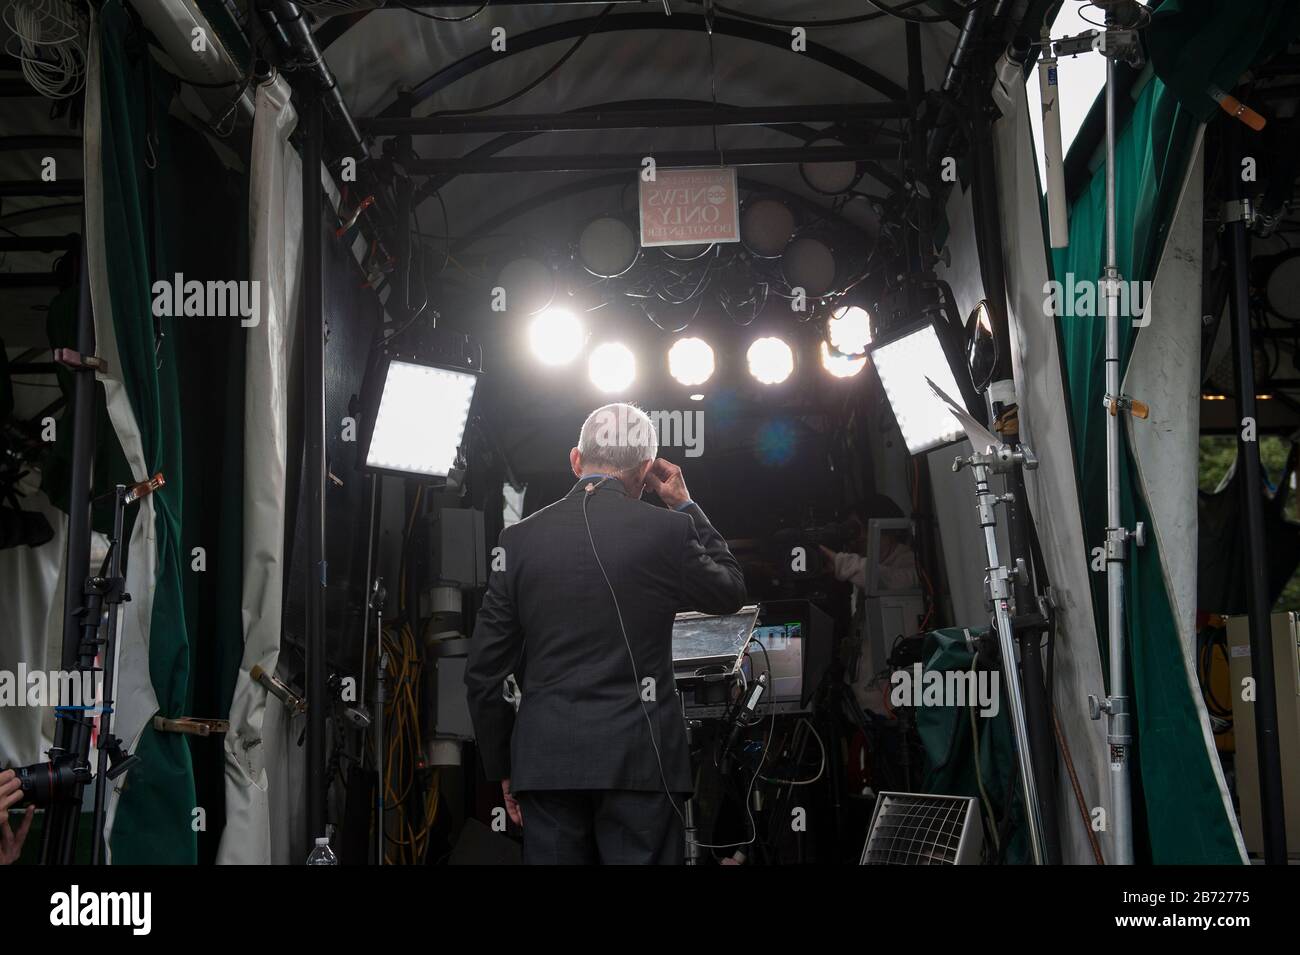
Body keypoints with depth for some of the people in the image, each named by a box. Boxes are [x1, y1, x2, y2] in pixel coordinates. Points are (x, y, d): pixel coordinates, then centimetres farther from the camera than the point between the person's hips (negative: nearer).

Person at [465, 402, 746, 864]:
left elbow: (484, 670, 4)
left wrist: (503, 768, 15)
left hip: (546, 762, 3)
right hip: (638, 761, -2)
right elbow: (731, 592, 14)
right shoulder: (667, 530, -6)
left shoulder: (520, 537, 2)